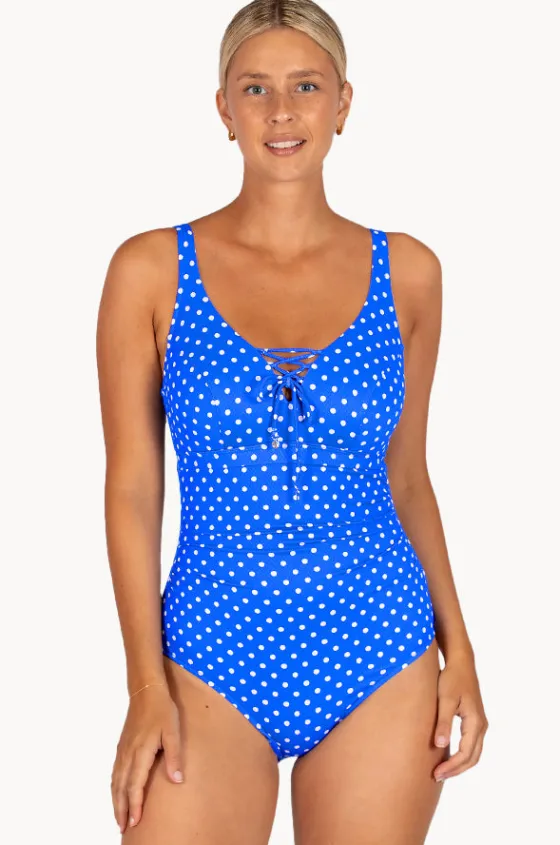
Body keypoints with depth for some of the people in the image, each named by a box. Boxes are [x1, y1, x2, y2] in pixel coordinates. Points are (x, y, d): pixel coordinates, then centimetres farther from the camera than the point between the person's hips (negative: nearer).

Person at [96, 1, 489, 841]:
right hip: (214, 654, -1)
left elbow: (406, 478, 10)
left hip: (380, 654, 2)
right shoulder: (151, 269, -3)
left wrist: (458, 648, 4)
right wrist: (146, 686, -8)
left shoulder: (407, 271, 2)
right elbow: (132, 490, -2)